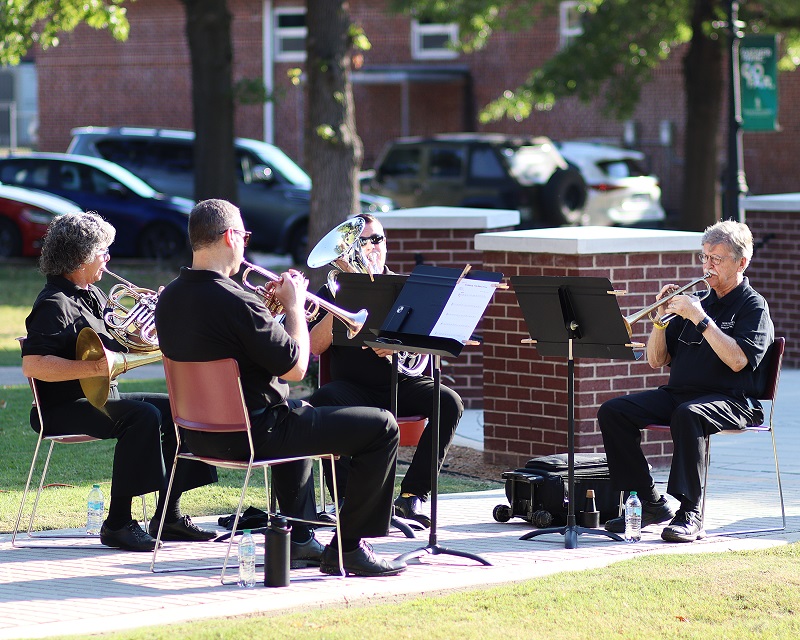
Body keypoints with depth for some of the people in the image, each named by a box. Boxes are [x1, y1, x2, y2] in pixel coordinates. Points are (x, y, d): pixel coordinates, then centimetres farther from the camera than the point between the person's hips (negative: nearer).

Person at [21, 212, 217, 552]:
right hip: (64, 409, -10)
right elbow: (32, 364, -26)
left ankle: (168, 515, 5)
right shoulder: (54, 304, -16)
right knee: (143, 416, -31)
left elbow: (117, 345, 21)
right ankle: (117, 523, -27)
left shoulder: (93, 295, 15)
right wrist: (94, 367, -31)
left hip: (103, 397, 10)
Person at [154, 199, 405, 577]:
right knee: (381, 428, -1)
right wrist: (294, 306, -6)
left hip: (201, 433, 9)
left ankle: (299, 540, 39)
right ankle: (349, 547, 6)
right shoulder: (235, 301, -25)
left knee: (299, 415, 40)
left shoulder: (168, 298, 2)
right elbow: (296, 368, -19)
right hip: (253, 434, -9)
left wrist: (270, 307, 12)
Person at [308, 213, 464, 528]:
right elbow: (314, 347, -4)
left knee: (449, 402, -27)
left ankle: (412, 494, -23)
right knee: (322, 401, -35)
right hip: (353, 387, -2)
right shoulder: (334, 291, 10)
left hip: (401, 384, 2)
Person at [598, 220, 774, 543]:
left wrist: (700, 319, -18)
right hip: (678, 393, 7)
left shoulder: (754, 306, 1)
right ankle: (651, 504, -9)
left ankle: (690, 514, -35)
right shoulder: (696, 301, 19)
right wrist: (662, 318, 0)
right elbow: (656, 361, 16)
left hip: (731, 400, -7)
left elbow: (738, 360, -18)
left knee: (687, 414, -39)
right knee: (612, 412, -12)